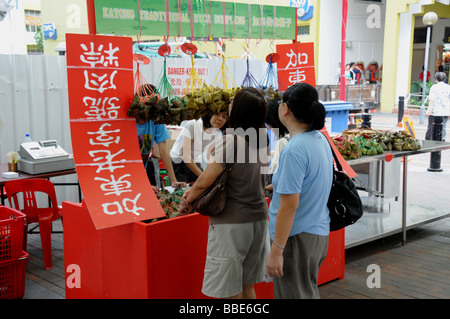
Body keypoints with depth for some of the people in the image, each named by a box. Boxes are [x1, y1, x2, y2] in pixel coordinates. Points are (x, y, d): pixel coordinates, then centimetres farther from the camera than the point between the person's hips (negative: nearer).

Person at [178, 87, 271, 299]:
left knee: (230, 291, 4)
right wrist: (193, 191, 6)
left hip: (232, 223, -7)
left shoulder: (231, 141, -20)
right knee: (247, 286, 20)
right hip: (259, 218, 7)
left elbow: (205, 182, -17)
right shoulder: (262, 139, 3)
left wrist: (188, 202, 3)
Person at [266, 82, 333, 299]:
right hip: (320, 232, 9)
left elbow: (289, 205, -24)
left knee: (295, 294, 5)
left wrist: (276, 251, -20)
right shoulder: (321, 140, 4)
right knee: (308, 292, 22)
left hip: (298, 238, -9)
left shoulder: (295, 149, -24)